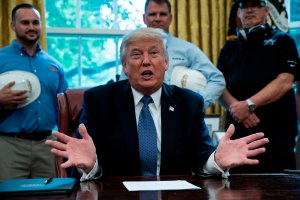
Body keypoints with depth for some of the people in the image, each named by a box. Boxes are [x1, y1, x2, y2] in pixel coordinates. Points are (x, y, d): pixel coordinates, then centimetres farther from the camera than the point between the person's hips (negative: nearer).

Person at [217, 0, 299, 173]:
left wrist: (249, 105, -18)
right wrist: (235, 107, -12)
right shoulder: (229, 49, 19)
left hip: (276, 131, -3)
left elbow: (285, 82, -8)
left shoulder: (282, 41, 7)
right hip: (237, 131, 4)